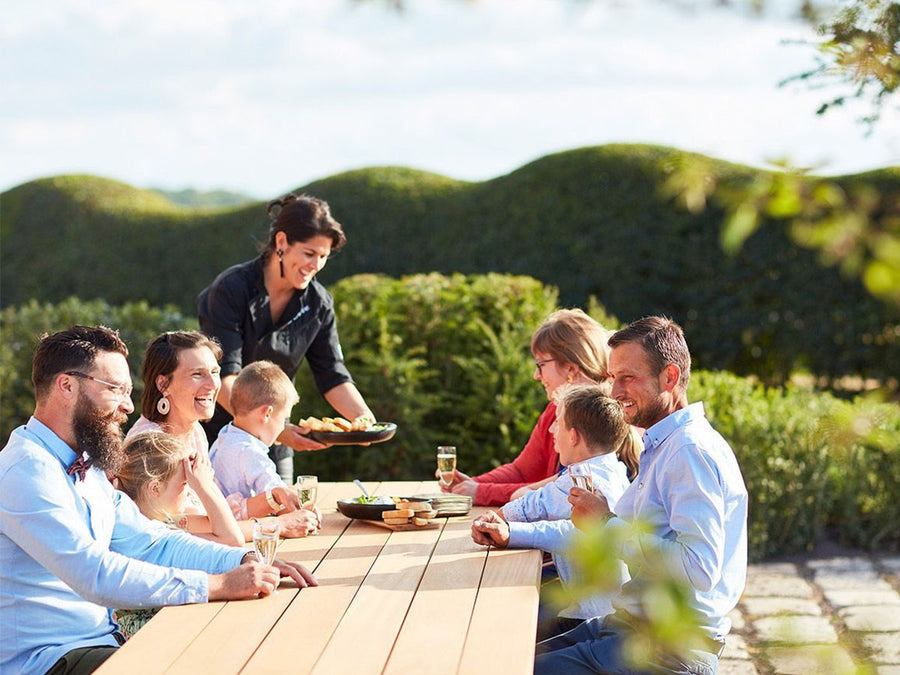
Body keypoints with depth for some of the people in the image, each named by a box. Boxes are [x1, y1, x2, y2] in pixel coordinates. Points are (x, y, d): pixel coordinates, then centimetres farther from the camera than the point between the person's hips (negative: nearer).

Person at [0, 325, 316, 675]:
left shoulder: (86, 468, 14)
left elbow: (152, 542, 13)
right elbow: (96, 574, -28)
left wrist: (246, 561, -3)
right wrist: (219, 584, -26)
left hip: (103, 639, 9)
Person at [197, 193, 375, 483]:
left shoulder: (318, 303, -2)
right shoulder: (230, 289, -18)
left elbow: (333, 376, 1)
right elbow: (224, 377, -25)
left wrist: (364, 417, -19)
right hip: (214, 432, -5)